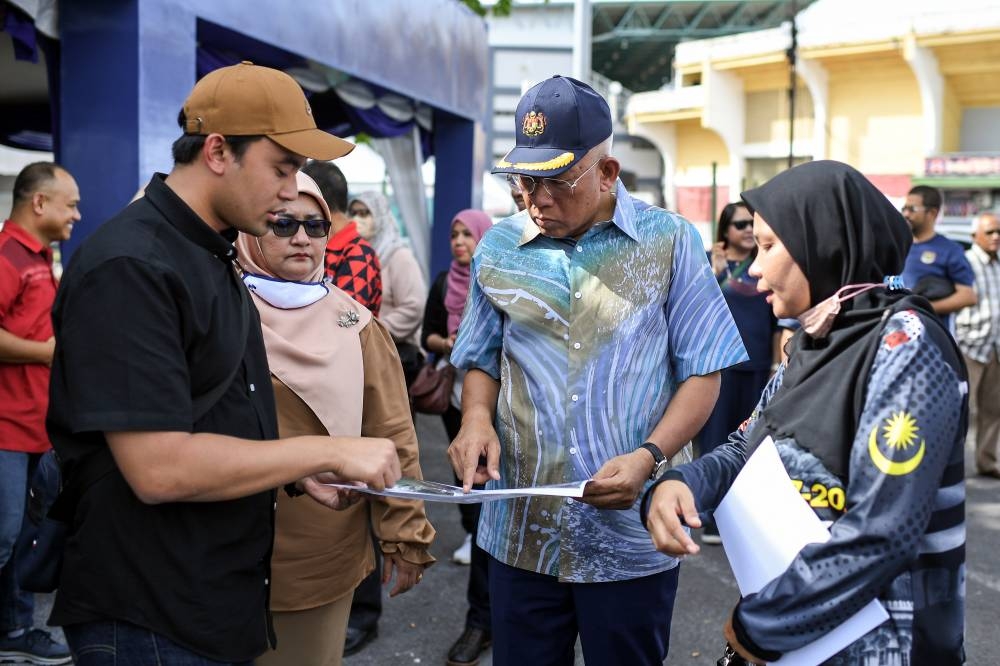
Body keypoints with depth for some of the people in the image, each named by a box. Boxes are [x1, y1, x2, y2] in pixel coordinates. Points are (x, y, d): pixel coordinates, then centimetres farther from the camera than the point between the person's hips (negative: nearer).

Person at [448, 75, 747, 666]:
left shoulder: (670, 242, -4)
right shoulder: (498, 249, 5)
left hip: (631, 534, -2)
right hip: (520, 533, 3)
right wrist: (477, 415, -7)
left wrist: (648, 457, -18)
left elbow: (702, 373, -4)